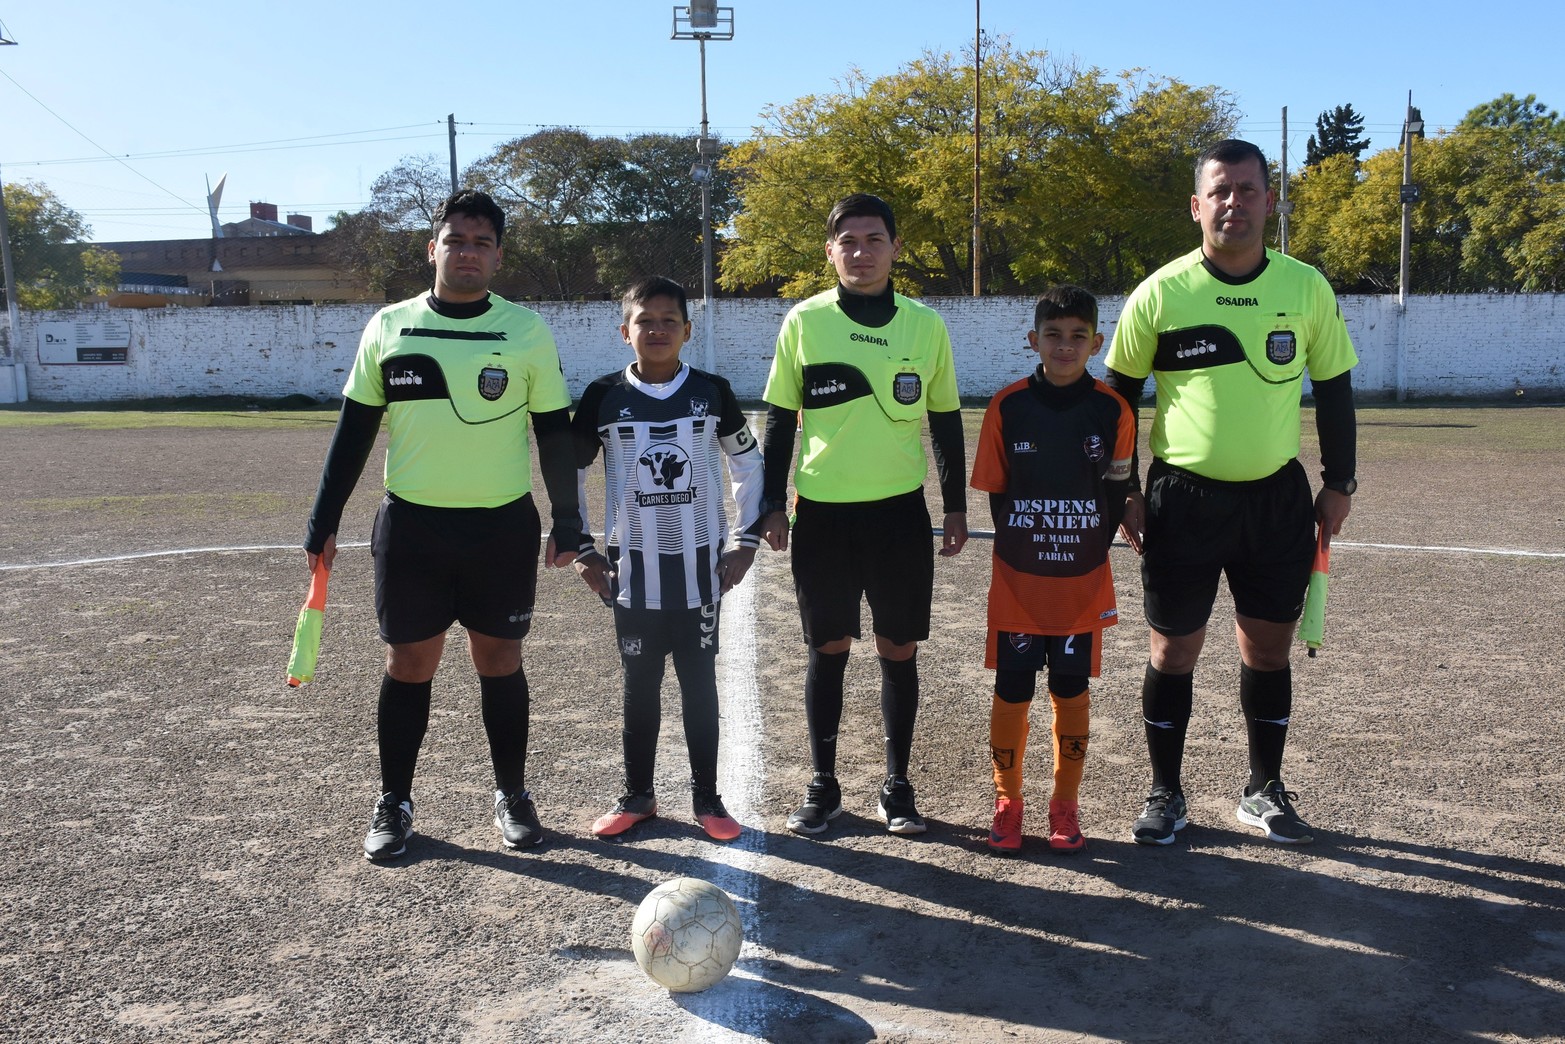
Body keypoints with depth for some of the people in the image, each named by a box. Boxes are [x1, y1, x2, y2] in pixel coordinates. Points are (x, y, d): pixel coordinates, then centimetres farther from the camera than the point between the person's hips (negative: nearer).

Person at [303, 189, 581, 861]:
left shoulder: (527, 330, 0)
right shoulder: (388, 326, 4)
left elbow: (554, 432, 4)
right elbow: (354, 431, 8)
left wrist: (567, 520, 1)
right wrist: (323, 522, 5)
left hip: (504, 528, -1)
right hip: (411, 527, 1)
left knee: (501, 662, 9)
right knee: (408, 664, 8)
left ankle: (512, 795, 26)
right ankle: (394, 805, 24)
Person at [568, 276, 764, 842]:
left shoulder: (711, 392, -2)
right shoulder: (604, 396, -3)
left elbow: (748, 462, 8)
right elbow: (569, 471, 7)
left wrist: (746, 539, 3)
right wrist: (582, 550, 3)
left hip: (699, 566, 0)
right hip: (633, 569, 0)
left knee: (699, 680, 8)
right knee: (640, 682, 10)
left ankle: (706, 796, 20)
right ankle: (637, 795, 24)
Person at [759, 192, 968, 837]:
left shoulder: (926, 325, 2)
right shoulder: (805, 321, -1)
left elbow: (945, 422, 10)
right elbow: (780, 420, 5)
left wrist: (956, 507, 9)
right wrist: (773, 506, 1)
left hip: (900, 512, 1)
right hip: (822, 513, -1)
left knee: (899, 650, 7)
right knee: (828, 650, 7)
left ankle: (897, 786, 23)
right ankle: (823, 785, 23)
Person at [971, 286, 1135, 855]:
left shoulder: (1113, 409, -3)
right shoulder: (1007, 406, -5)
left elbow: (1117, 492, 5)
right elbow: (996, 492, 2)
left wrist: (1089, 549, 2)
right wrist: (1020, 547, 1)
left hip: (1083, 582, 1)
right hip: (1017, 580, 0)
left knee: (1072, 691, 10)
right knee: (1011, 692, 5)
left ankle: (1065, 803, 26)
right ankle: (1007, 801, 23)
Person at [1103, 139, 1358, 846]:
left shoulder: (1307, 288, 0)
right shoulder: (1160, 293, -6)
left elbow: (1333, 387, 10)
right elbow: (1119, 392, 2)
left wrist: (1339, 483, 8)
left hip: (1278, 497, 2)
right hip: (1182, 500, -2)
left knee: (1268, 648, 11)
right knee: (1173, 651, 6)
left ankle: (1264, 790, 29)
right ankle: (1166, 794, 22)